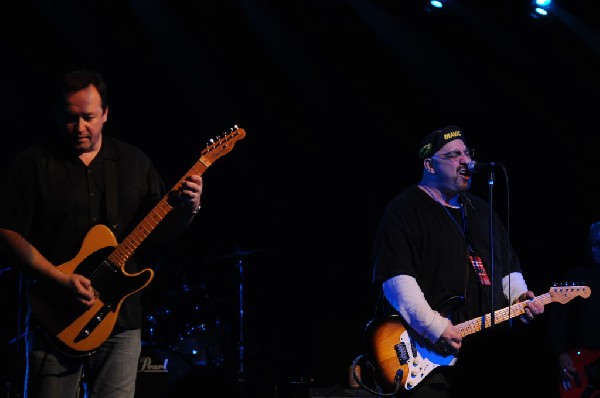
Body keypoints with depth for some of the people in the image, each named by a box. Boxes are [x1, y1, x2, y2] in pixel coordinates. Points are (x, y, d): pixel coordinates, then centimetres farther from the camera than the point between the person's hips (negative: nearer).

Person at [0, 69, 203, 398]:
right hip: (57, 322, -3)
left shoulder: (134, 162, 11)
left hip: (122, 320, 3)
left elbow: (161, 233, 14)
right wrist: (60, 280, -16)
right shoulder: (32, 164, -1)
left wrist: (187, 208, -8)